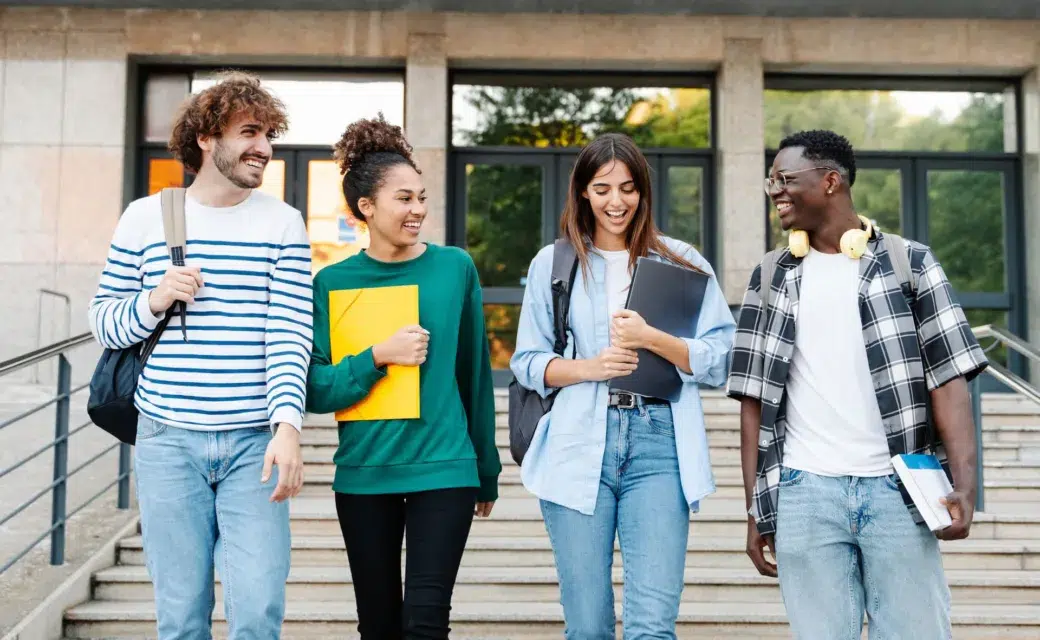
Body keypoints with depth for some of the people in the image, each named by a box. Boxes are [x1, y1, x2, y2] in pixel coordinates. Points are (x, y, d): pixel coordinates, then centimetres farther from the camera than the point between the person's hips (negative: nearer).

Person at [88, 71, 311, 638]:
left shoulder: (283, 222, 4)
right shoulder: (145, 216, 6)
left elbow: (290, 333, -4)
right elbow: (101, 320, 12)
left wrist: (288, 424, -18)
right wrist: (153, 301, -10)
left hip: (255, 443, 0)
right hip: (167, 442, 1)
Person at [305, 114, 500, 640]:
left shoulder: (455, 267, 1)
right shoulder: (333, 282, -1)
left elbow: (475, 374, 7)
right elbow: (315, 390, -4)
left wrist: (487, 469, 11)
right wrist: (379, 357, -18)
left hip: (444, 467, -1)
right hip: (363, 473, 1)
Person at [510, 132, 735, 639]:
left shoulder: (681, 262, 10)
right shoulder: (552, 264, 11)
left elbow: (720, 361, 4)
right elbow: (526, 362, 10)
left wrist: (652, 339, -12)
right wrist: (590, 368, -7)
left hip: (658, 446, 0)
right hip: (578, 448, 1)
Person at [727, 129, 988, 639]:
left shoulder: (910, 263, 5)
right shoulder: (771, 278, 11)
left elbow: (947, 379, 0)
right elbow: (755, 399, 10)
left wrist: (964, 484, -13)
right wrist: (757, 506, 4)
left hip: (897, 489, -1)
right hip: (804, 493, 2)